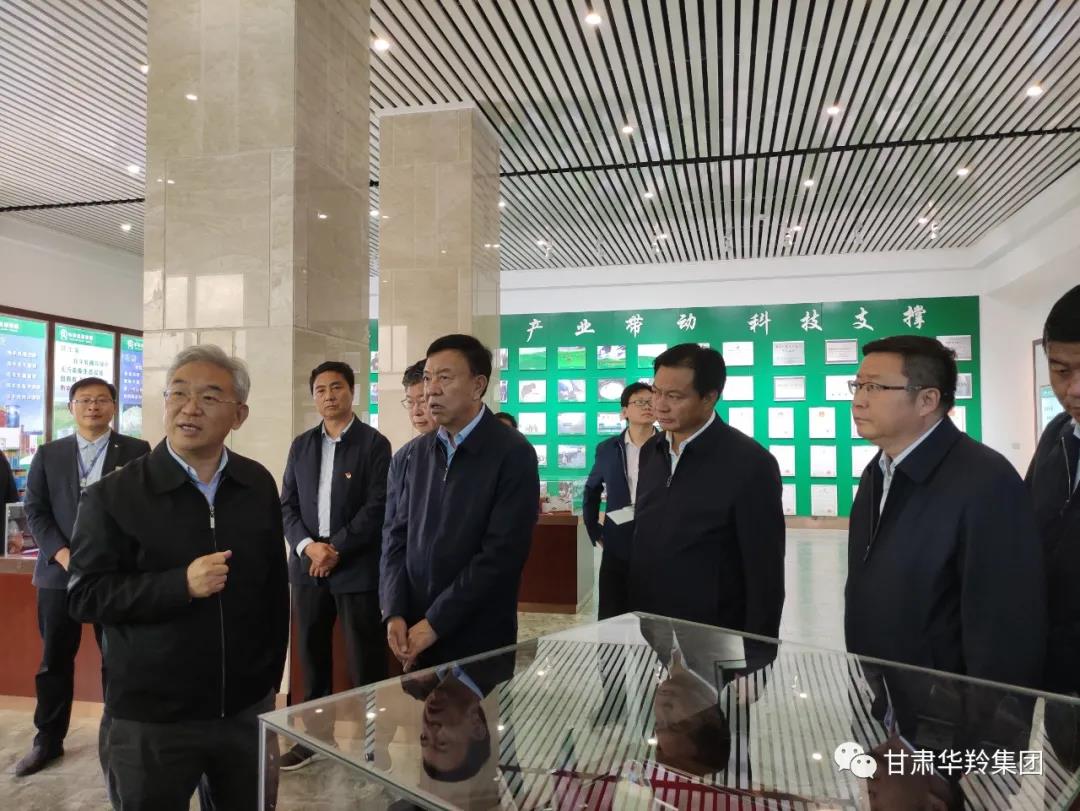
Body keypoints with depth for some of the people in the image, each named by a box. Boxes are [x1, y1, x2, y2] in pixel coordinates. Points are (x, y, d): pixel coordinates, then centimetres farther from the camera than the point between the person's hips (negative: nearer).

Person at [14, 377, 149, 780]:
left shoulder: (136, 451, 1)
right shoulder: (48, 454, 9)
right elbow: (35, 511, 4)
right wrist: (62, 554, -10)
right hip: (59, 571, 3)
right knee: (54, 660, 13)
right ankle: (48, 739, 30)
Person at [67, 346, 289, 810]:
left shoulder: (258, 485, 1)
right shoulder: (113, 495, -9)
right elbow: (84, 596, -10)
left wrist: (270, 677, 11)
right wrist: (181, 584, -24)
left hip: (248, 707, 3)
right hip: (151, 718, -3)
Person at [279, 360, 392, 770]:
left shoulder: (374, 443, -4)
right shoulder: (301, 445, 10)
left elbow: (377, 507, -10)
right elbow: (287, 505, 7)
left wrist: (336, 550, -14)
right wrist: (308, 546, -9)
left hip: (357, 568, -4)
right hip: (308, 565, 5)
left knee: (364, 660, 3)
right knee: (311, 655, 13)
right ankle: (314, 734, 28)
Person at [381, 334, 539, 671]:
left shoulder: (513, 454, -13)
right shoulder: (423, 449, 6)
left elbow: (502, 554, -18)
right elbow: (397, 534, 7)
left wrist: (434, 623, -15)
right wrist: (395, 613, -4)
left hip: (478, 641, -5)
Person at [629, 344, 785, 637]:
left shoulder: (750, 463, -17)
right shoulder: (650, 451, 2)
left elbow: (765, 574, -13)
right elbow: (642, 537, 8)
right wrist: (628, 616, 8)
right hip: (643, 626, 6)